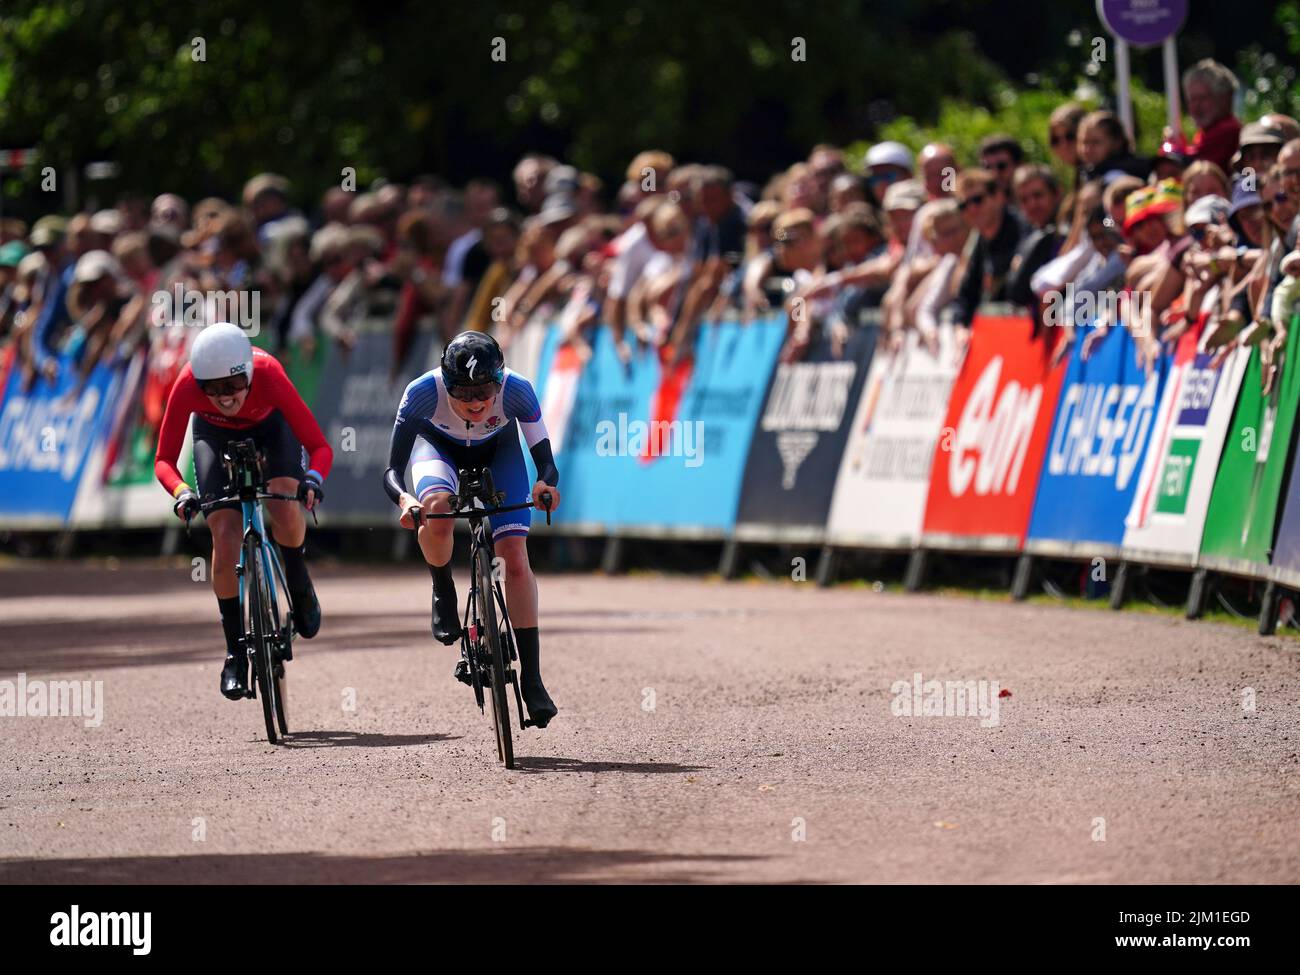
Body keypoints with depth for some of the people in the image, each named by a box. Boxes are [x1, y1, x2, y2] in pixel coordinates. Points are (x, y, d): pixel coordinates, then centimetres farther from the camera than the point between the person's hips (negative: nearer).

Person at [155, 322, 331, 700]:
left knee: (284, 509, -28)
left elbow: (320, 446, -36)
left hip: (269, 427, -1)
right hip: (215, 435, 1)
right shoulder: (187, 386, -37)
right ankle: (235, 652, -2)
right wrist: (181, 491, -51)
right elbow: (164, 459, -31)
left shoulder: (269, 376, -39)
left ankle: (298, 580, 5)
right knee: (225, 536, -15)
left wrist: (313, 479, -56)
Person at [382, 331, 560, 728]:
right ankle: (443, 593, -5)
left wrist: (546, 485, -53)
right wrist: (403, 499, -57)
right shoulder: (423, 392, -38)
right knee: (436, 508, -35)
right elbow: (393, 471, -34)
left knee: (515, 555, -14)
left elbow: (546, 463, -30)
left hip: (498, 448, 1)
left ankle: (532, 680, -9)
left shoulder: (517, 390, -36)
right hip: (438, 443, -1)